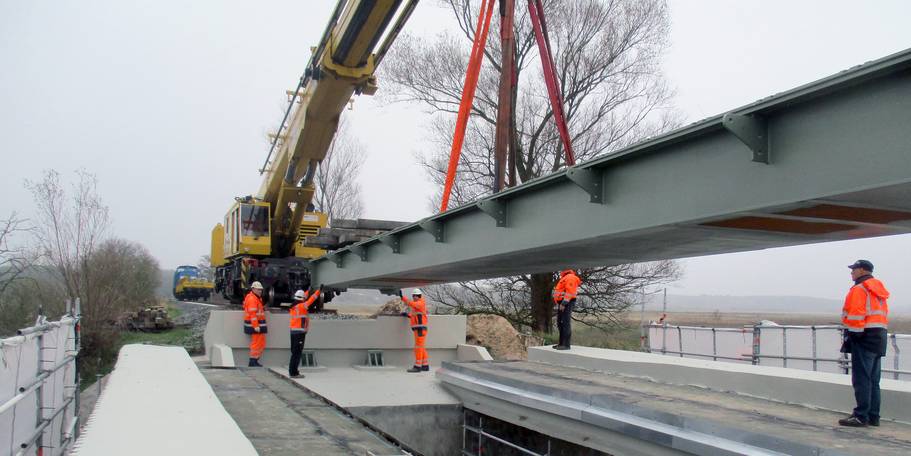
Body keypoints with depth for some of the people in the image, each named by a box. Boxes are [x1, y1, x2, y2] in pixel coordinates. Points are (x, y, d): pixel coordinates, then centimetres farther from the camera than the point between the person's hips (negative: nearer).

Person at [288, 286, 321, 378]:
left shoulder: (293, 306, 10)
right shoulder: (300, 306, -12)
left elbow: (302, 299, 26)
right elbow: (310, 300, -15)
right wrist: (319, 291, -9)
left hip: (293, 331, 9)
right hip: (300, 332, -9)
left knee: (294, 352, 16)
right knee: (297, 353, -5)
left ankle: (292, 371, 22)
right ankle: (294, 373, -4)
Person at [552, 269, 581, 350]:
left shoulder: (570, 277, -10)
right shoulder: (565, 277, 23)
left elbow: (569, 291, -19)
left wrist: (564, 303, -24)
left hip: (566, 304, -11)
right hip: (562, 303, 11)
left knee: (566, 323, -12)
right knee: (560, 323, 12)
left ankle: (566, 344, -14)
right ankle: (562, 343, 17)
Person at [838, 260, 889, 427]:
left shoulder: (859, 289, -11)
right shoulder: (878, 291, 18)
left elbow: (855, 316, -19)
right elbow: (884, 315, 19)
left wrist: (852, 336, -15)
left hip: (864, 338, -10)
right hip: (879, 337, 10)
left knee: (861, 379, -7)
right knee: (873, 380, 12)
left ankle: (861, 416, -7)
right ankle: (873, 416, 16)